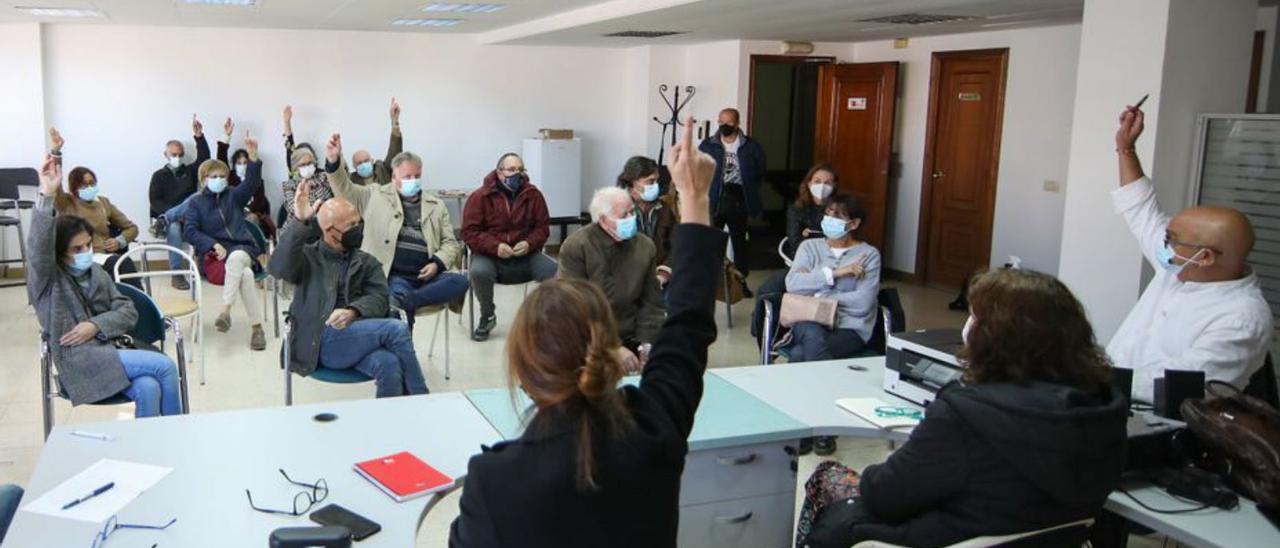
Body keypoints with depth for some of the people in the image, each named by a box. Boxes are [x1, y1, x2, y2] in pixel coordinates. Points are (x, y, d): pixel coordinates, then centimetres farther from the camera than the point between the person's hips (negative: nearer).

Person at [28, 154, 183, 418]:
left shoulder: (97, 273, 16)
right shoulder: (48, 279, 0)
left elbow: (129, 312, 11)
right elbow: (39, 248, -22)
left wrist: (96, 325, -10)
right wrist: (47, 196, -34)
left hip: (110, 349, 5)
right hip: (79, 360, -5)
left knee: (149, 389, -27)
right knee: (165, 366, -21)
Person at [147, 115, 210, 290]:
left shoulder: (190, 171, 18)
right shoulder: (159, 175, 12)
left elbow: (204, 159, -1)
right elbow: (154, 201, 0)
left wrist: (199, 136, -14)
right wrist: (174, 212, -17)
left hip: (188, 218, 2)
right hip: (165, 215, -2)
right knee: (173, 228, -38)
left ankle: (164, 221, -37)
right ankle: (176, 274, -38)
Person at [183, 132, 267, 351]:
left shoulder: (233, 196, 17)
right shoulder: (196, 202, 13)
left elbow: (252, 183, -3)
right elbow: (189, 231, 1)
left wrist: (253, 155, -19)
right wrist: (214, 245, -14)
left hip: (242, 248, 1)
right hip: (213, 255, -1)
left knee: (236, 258, -39)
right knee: (245, 274, -34)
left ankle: (225, 311, -40)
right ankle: (256, 326, -33)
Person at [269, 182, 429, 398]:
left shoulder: (367, 262, 20)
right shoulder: (307, 257, 12)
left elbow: (379, 299, 3)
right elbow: (279, 268, -10)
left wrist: (352, 312, -19)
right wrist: (300, 222, -20)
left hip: (360, 336, 3)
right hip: (320, 342, -3)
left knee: (390, 366, -33)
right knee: (396, 329, -25)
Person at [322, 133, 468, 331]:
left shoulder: (436, 205, 17)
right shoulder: (377, 196, 13)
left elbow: (449, 243, 15)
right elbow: (345, 190, 2)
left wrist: (437, 263, -6)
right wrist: (334, 162, -18)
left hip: (426, 275, 3)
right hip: (394, 276, -3)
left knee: (460, 282, -26)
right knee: (401, 294, -34)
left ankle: (403, 299, -30)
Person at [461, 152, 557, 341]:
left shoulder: (533, 194, 1)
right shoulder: (480, 196, -5)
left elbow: (542, 227, 6)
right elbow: (469, 232, -7)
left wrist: (529, 243, -15)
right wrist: (495, 246, -22)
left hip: (525, 255, 2)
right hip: (490, 255, -1)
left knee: (555, 272, -24)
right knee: (479, 272, -35)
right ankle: (488, 316, -4)